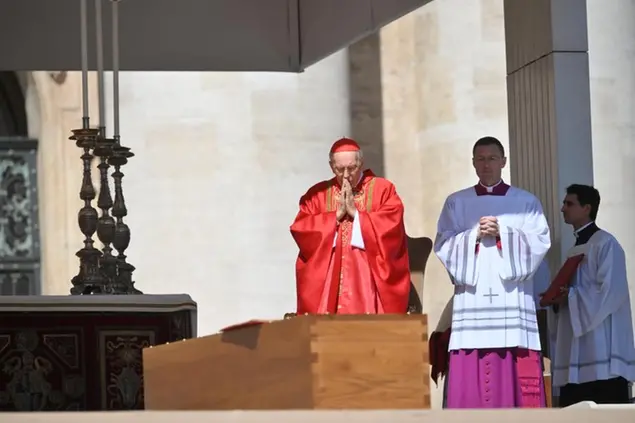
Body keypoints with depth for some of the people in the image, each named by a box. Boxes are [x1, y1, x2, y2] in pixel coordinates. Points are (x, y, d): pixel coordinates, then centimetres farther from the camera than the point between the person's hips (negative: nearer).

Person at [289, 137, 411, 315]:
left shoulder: (382, 189, 6)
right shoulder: (318, 194, 12)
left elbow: (392, 227, -7)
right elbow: (300, 230, 0)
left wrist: (356, 213, -9)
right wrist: (336, 215, -6)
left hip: (368, 279, -2)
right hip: (328, 283, 2)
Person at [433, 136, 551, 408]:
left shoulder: (525, 201, 12)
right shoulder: (456, 203, 15)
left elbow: (539, 241, 1)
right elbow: (443, 245, 5)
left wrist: (503, 232, -11)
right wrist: (474, 235, -10)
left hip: (512, 300, -1)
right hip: (472, 300, 1)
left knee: (516, 378, -7)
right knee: (471, 376, -7)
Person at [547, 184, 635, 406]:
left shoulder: (605, 244, -6)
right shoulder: (576, 249, 21)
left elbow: (610, 291, -15)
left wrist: (570, 297, -12)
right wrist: (558, 298, 3)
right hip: (576, 351, 9)